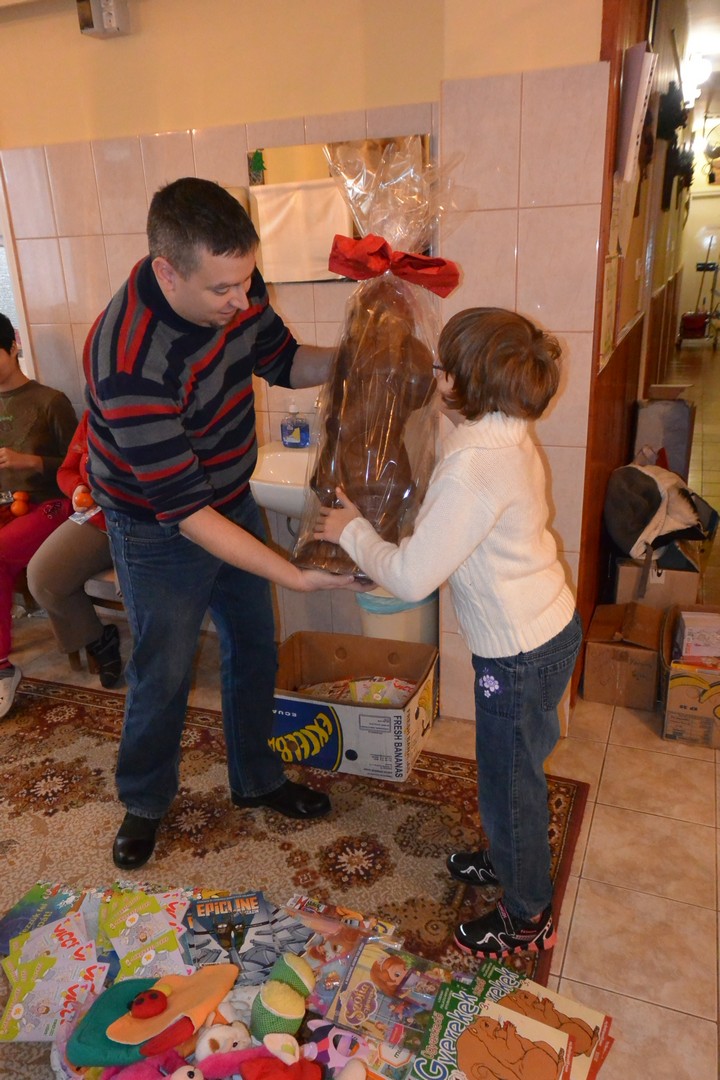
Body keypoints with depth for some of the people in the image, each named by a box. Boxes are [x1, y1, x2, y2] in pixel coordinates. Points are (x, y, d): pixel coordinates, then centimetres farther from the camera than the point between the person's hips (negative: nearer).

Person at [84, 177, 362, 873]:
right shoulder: (129, 362, -36)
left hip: (231, 501, 7)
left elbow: (282, 361, 5)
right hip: (158, 529, -6)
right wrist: (296, 576, -32)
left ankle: (255, 780, 40)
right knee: (162, 672, 9)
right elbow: (182, 509, -33)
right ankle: (144, 803, 38)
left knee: (254, 651, 16)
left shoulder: (235, 287, -15)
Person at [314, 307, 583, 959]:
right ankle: (513, 859, 52)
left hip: (519, 655, -9)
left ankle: (528, 917, 35)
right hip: (549, 629, 9)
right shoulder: (510, 437, 0)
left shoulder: (473, 468, -31)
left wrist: (352, 531, -10)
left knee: (510, 781, 12)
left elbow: (410, 577, -26)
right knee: (515, 769, 28)